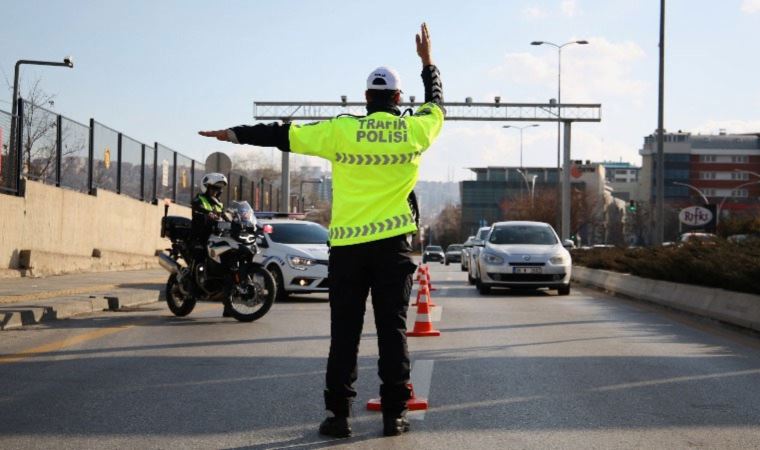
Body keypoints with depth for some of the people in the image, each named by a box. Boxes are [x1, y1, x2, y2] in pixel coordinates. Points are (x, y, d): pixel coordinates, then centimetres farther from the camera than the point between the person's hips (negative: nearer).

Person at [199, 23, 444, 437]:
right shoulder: (412, 131, 1)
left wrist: (235, 134, 14)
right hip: (392, 244, 0)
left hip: (346, 244, 0)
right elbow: (436, 104, 23)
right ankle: (394, 413, 5)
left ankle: (338, 413, 4)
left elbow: (283, 135, 3)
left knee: (344, 332, 4)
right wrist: (428, 62, 35)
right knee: (392, 329, 4)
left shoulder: (341, 131, -3)